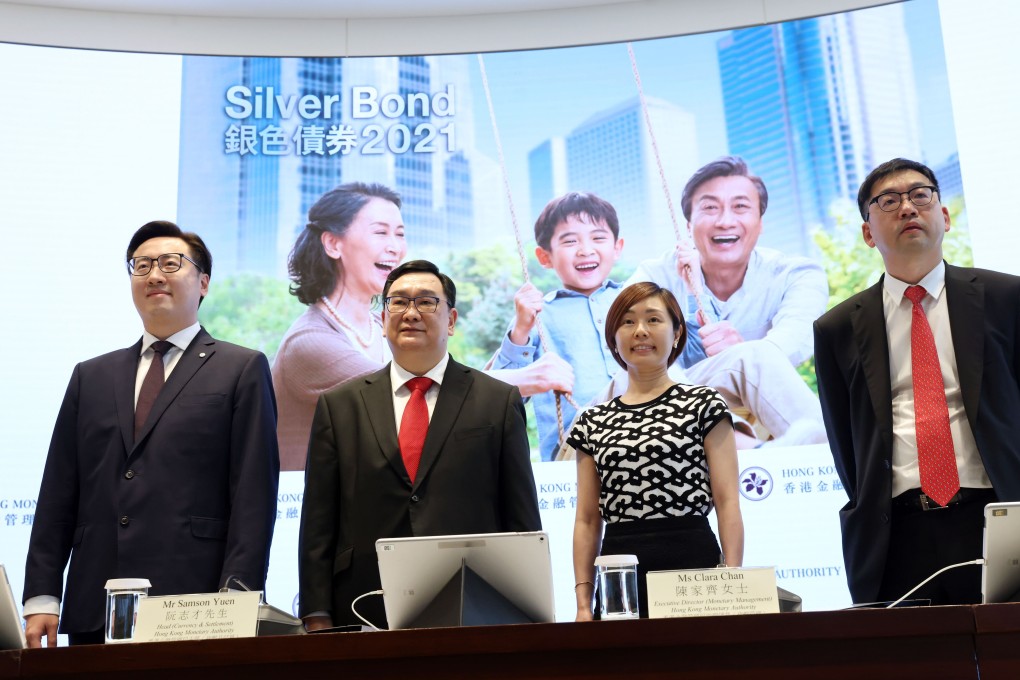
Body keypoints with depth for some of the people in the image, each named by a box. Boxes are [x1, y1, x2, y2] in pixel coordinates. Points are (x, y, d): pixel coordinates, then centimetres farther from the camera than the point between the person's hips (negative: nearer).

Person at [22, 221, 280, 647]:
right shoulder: (90, 376, 16)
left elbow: (254, 495, -4)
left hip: (193, 609, -4)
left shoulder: (243, 369, 3)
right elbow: (59, 493, 13)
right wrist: (41, 598, 5)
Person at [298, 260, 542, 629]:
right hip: (366, 616, 1)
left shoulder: (499, 401, 4)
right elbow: (318, 524, 5)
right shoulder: (338, 405, 7)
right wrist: (317, 618, -1)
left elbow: (523, 521, 4)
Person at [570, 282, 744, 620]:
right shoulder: (593, 421, 12)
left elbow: (728, 503, -2)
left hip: (693, 566, -2)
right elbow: (587, 520, 11)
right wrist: (583, 603, 4)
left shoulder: (703, 404, 4)